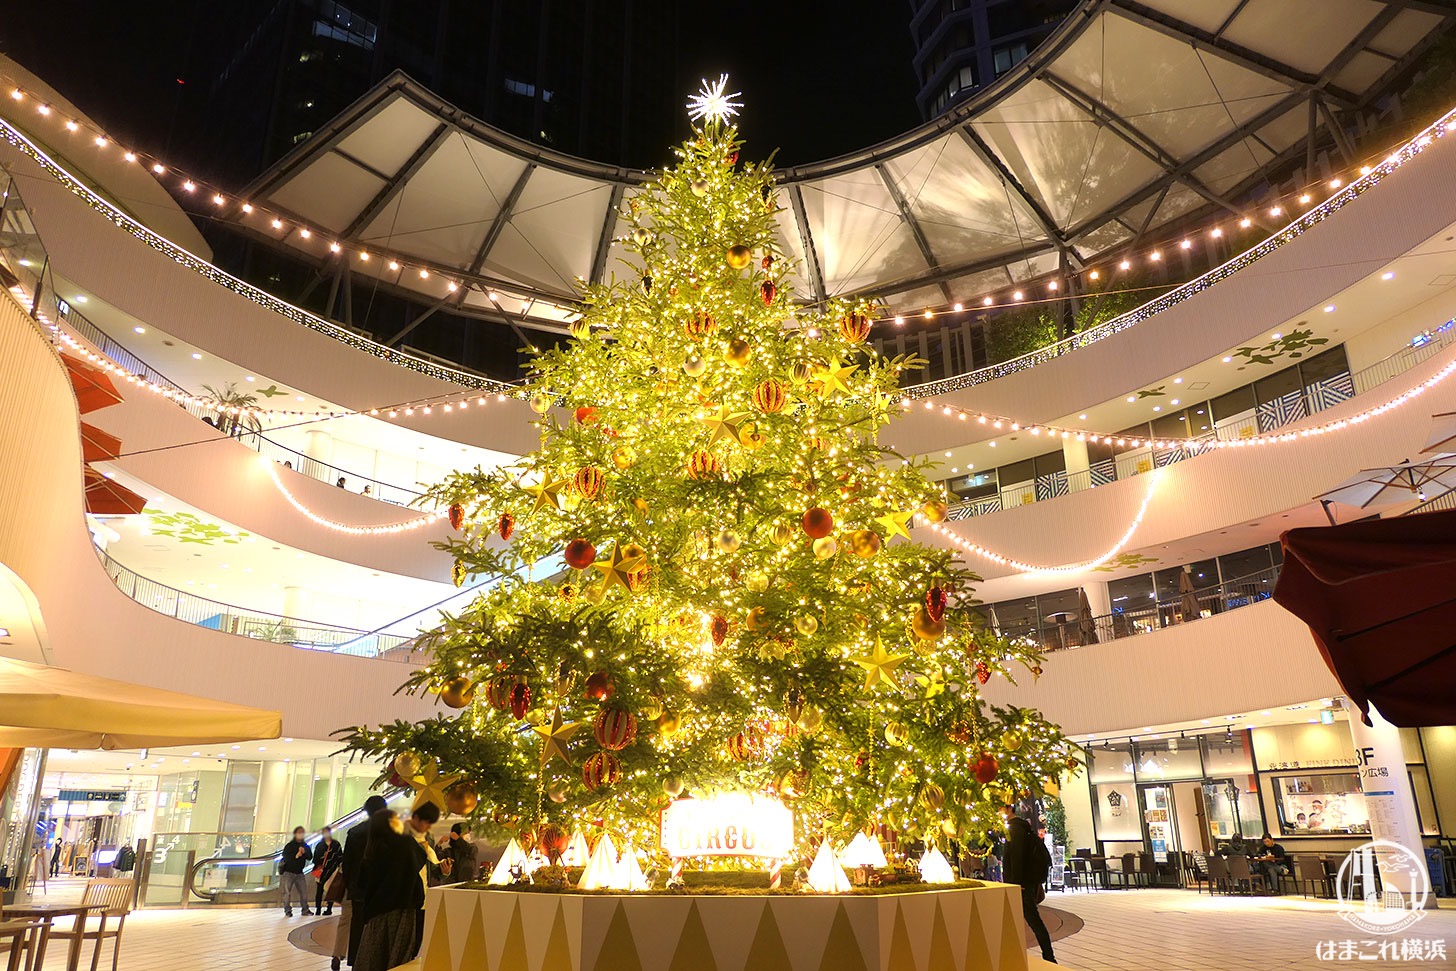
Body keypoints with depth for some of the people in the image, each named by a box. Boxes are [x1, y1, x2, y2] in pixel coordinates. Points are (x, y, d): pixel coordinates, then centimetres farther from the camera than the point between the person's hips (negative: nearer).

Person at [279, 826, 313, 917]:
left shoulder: (305, 845, 8)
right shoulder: (289, 845, -8)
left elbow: (310, 857, 0)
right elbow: (286, 857, -19)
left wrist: (304, 852, -17)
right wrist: (296, 856, -30)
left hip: (299, 872, 4)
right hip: (288, 872, -4)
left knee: (304, 891, 1)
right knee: (287, 892, -4)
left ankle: (305, 910, 8)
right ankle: (287, 910, 6)